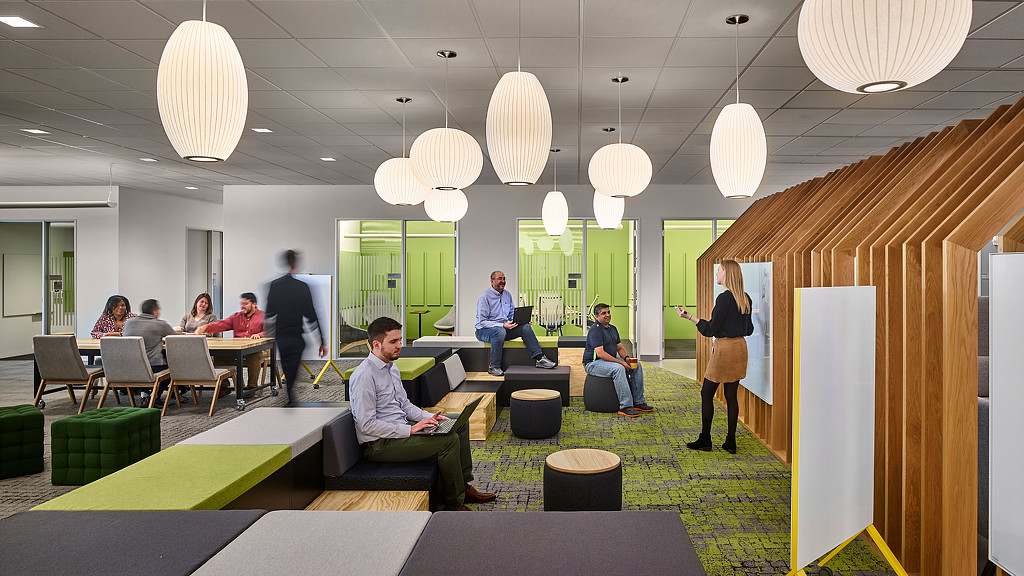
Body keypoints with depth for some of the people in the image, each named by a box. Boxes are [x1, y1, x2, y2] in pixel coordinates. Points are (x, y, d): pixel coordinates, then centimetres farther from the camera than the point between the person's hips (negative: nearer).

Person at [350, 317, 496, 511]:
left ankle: (464, 486, 12)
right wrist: (410, 430, -23)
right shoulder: (364, 376, -20)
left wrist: (429, 417, 2)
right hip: (379, 444, -10)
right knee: (449, 440, -23)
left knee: (460, 424, 7)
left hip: (401, 429, 10)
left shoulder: (392, 367, 11)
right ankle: (454, 504, -9)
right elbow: (366, 425, -23)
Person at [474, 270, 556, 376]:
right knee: (500, 331, -39)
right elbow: (482, 321, -17)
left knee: (525, 327, -15)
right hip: (484, 330, -6)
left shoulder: (507, 295, 11)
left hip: (504, 327, 6)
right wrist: (503, 325, -27)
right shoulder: (485, 297, -12)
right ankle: (493, 366, -27)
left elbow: (512, 314, 18)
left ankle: (539, 358, -17)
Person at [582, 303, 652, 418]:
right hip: (593, 363, -9)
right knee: (618, 369, -35)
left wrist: (626, 357, -7)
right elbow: (600, 353, -26)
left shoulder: (612, 329, 13)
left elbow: (620, 347, 16)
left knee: (637, 366, -4)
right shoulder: (595, 330, -18)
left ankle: (638, 402, -1)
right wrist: (620, 362, -26)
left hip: (610, 359, 9)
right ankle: (625, 406, -33)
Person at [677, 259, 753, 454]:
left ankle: (705, 440, 8)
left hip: (725, 348, -8)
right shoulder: (745, 298, 8)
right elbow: (749, 329, 14)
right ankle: (731, 442, 13)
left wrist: (690, 317, -8)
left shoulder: (724, 298, -16)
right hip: (740, 347, 8)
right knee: (731, 395, 11)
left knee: (707, 394, 3)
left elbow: (711, 329, -14)